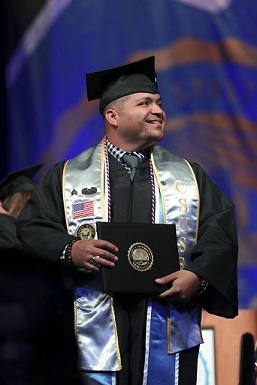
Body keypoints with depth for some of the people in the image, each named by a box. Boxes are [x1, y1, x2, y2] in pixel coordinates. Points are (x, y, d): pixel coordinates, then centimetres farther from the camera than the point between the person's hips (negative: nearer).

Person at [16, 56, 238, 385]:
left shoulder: (188, 176, 14)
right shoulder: (66, 177, 10)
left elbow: (221, 231, 6)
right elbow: (32, 228, 3)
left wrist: (199, 276, -14)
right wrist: (69, 250, -17)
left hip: (169, 330, 1)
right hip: (97, 332, -1)